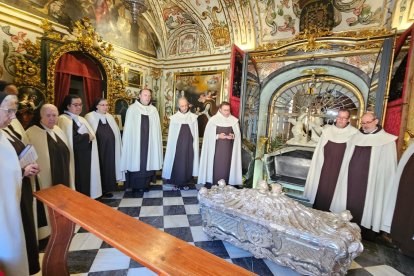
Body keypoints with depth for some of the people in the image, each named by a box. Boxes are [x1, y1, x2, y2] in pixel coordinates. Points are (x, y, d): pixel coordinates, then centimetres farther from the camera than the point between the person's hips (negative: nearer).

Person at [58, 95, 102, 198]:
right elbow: (71, 140, -21)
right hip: (75, 159, -7)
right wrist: (87, 137, -10)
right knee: (78, 183, 1)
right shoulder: (63, 119, -9)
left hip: (85, 158, 8)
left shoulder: (81, 119, 17)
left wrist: (90, 137, -6)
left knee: (85, 181, 13)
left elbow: (92, 135, 14)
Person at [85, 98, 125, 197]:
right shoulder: (89, 117, -4)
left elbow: (116, 133, 13)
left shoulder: (110, 117, 11)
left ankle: (107, 189, 23)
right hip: (97, 149, -5)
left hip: (109, 150, 5)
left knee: (108, 168, 10)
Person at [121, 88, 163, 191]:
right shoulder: (132, 108, -1)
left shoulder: (153, 110, 8)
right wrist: (129, 142, -5)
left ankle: (146, 184, 20)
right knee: (136, 163, 4)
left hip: (149, 142, 3)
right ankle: (135, 185, 18)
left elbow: (156, 128, 7)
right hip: (135, 141, -2)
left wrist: (156, 143, 3)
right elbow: (128, 127, -1)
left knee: (148, 162, 7)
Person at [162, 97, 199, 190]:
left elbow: (195, 133, 3)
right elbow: (171, 134, 1)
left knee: (188, 164, 9)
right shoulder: (174, 118, -4)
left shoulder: (193, 117, 0)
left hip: (189, 145, 1)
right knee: (177, 164, 5)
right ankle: (176, 183, 21)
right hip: (178, 145, -1)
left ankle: (185, 182, 25)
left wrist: (195, 146, 0)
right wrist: (171, 147, 0)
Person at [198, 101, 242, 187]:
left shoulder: (234, 120, 4)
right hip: (216, 148, -2)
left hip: (228, 149, 3)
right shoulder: (213, 120, -4)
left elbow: (238, 134, 7)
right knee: (215, 166, 1)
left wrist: (233, 136, -14)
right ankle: (212, 185, 14)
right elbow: (208, 135, -4)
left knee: (226, 166, 6)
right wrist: (218, 136, -18)